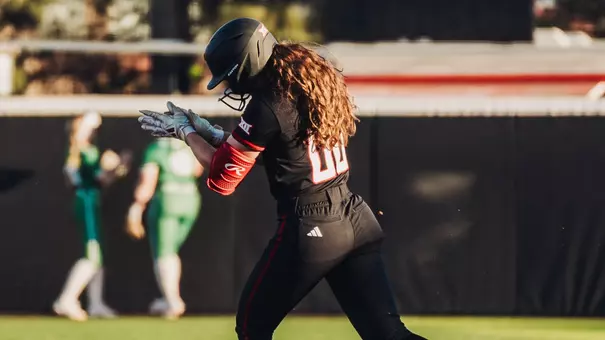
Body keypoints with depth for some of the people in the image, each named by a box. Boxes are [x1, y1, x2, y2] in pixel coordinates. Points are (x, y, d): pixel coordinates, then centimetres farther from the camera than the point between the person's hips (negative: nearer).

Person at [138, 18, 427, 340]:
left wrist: (186, 132, 7)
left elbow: (222, 177, -6)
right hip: (355, 219, 8)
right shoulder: (312, 79, 9)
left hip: (307, 229, -8)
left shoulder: (266, 106, -16)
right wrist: (206, 130, 20)